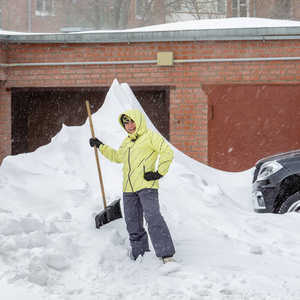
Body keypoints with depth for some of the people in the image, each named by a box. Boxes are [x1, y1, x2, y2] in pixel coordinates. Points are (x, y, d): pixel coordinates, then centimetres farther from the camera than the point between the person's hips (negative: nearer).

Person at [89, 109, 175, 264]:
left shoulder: (150, 137, -1)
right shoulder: (126, 142, 23)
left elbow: (167, 152, -10)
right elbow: (117, 156, 41)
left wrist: (159, 173, -13)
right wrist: (100, 146, 39)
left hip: (146, 187, -8)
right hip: (129, 190, 8)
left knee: (153, 219, -20)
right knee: (133, 224, 8)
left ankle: (167, 255, -24)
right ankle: (139, 254, 16)